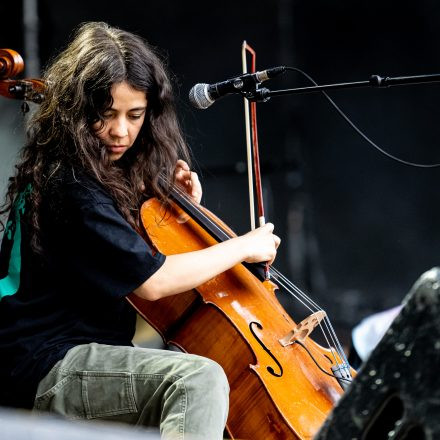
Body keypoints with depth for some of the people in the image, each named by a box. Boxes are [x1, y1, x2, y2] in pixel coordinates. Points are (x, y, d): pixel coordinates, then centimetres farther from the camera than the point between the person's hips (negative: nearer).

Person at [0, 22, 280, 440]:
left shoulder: (111, 172, 11)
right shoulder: (68, 186, -18)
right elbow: (151, 281, -23)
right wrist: (242, 247, -12)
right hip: (46, 368, -11)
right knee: (200, 377, -32)